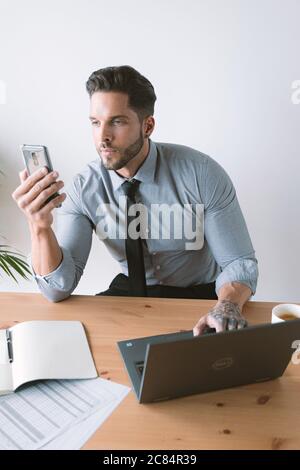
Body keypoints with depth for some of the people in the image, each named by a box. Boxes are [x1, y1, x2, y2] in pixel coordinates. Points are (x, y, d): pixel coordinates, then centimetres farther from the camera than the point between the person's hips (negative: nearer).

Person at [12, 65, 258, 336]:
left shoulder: (202, 174, -19)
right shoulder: (84, 188, -12)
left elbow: (240, 264, -15)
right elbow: (58, 289, -17)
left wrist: (228, 306, -37)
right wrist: (40, 227, -36)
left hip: (200, 299, -2)